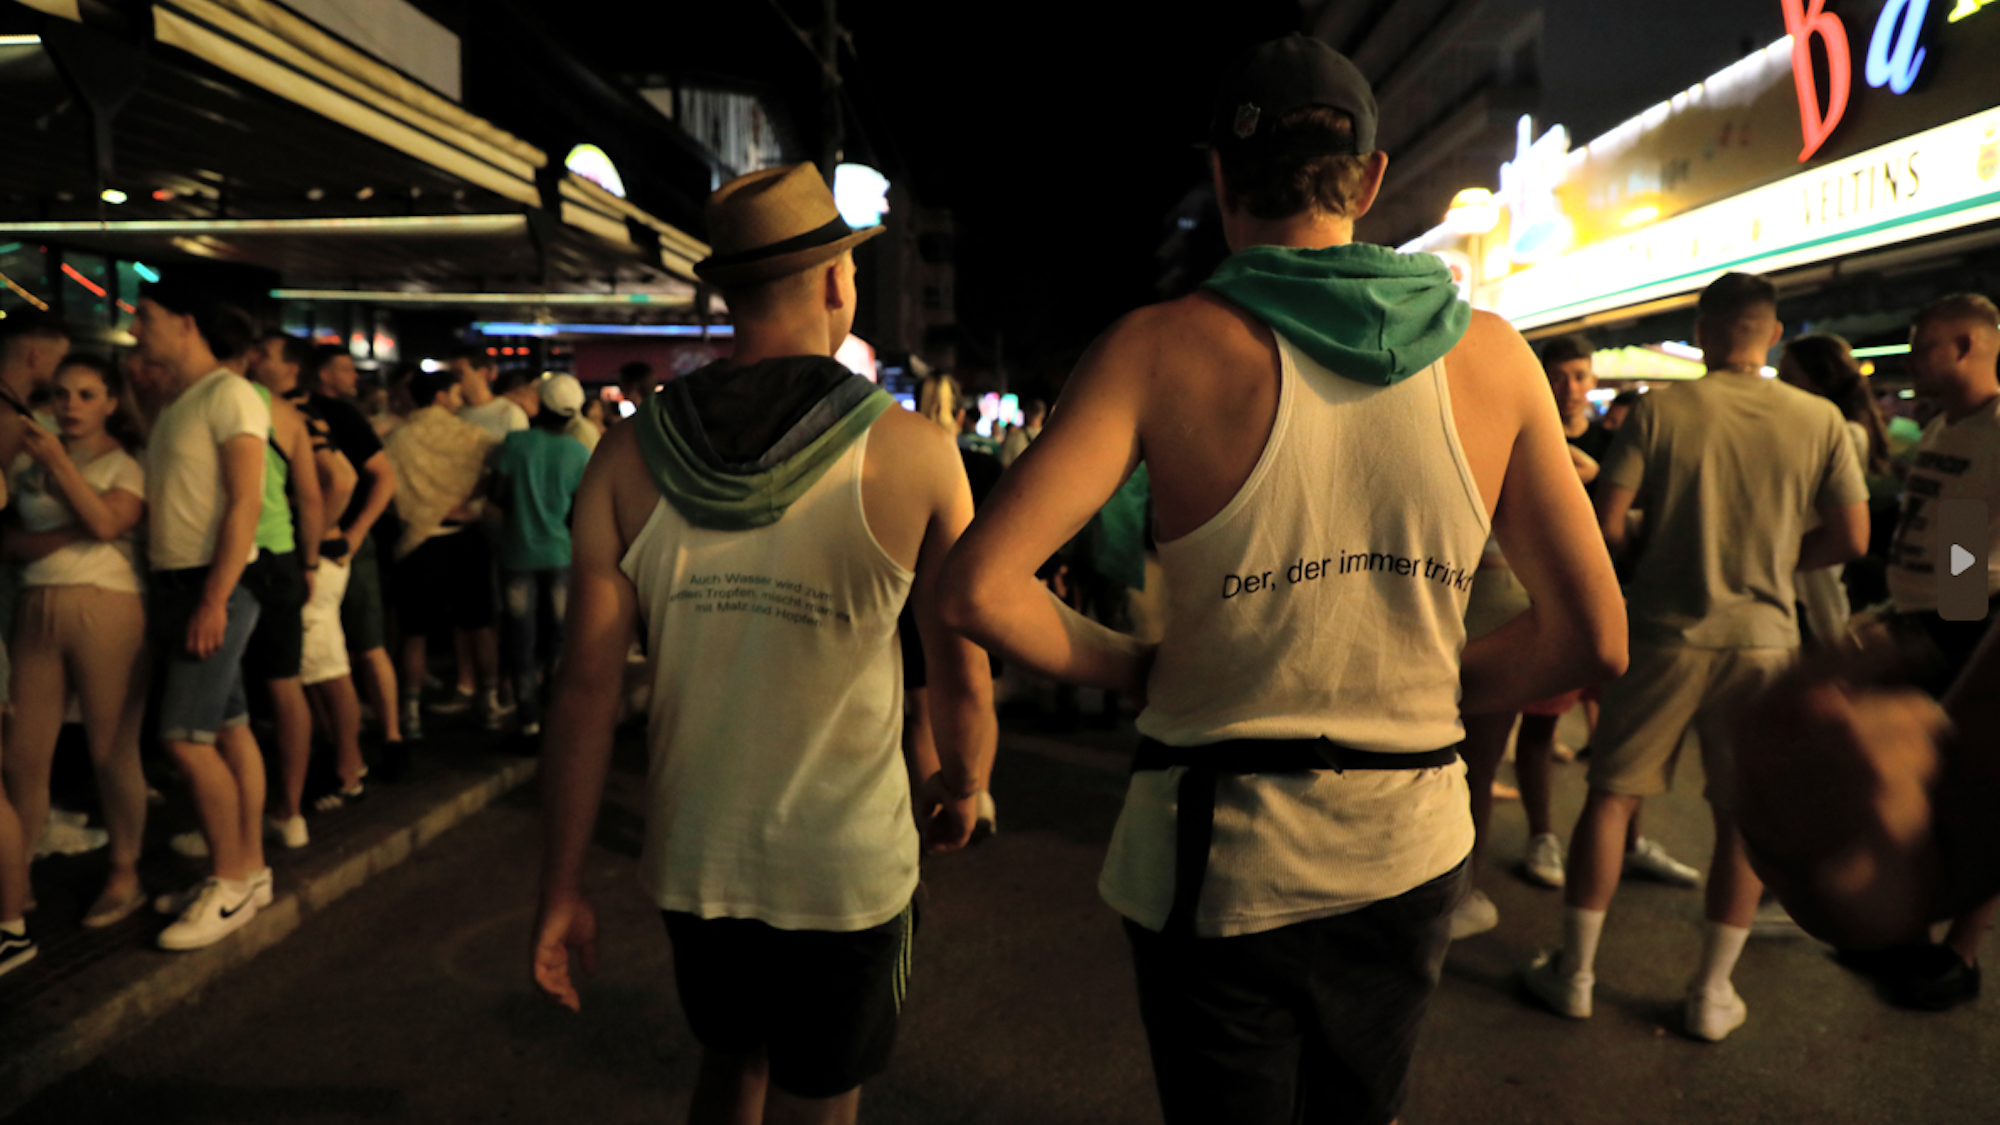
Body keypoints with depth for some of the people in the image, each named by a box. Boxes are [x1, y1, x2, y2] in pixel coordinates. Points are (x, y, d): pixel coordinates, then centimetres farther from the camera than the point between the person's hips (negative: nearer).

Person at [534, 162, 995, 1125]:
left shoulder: (631, 453, -7)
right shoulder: (912, 451, -14)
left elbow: (585, 693, -7)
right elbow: (962, 677, -7)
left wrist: (561, 888, 3)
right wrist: (963, 786, 13)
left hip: (691, 862, 3)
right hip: (846, 867, -3)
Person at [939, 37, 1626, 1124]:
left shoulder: (1164, 347, -12)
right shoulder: (1490, 353, -3)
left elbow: (981, 589, -20)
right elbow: (1591, 637, 0)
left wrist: (1130, 666, -3)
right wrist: (1420, 689, 11)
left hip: (1218, 855, -3)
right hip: (1410, 849, 4)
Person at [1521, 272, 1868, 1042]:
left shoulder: (1662, 411, -8)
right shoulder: (1820, 421, -1)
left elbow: (1606, 525, -11)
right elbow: (1851, 539, 1)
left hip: (1666, 631, -2)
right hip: (1763, 638, 2)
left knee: (1611, 796, 8)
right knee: (1744, 815, 13)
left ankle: (1575, 973, 16)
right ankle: (1713, 992, 22)